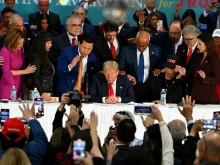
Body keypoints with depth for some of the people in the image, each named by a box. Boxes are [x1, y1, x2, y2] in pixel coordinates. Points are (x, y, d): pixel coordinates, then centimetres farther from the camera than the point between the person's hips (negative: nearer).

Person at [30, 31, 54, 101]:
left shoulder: (44, 56, 17)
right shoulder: (36, 56, -7)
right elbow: (35, 77, -15)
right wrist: (42, 93, -25)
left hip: (48, 93, 8)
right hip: (40, 93, -8)